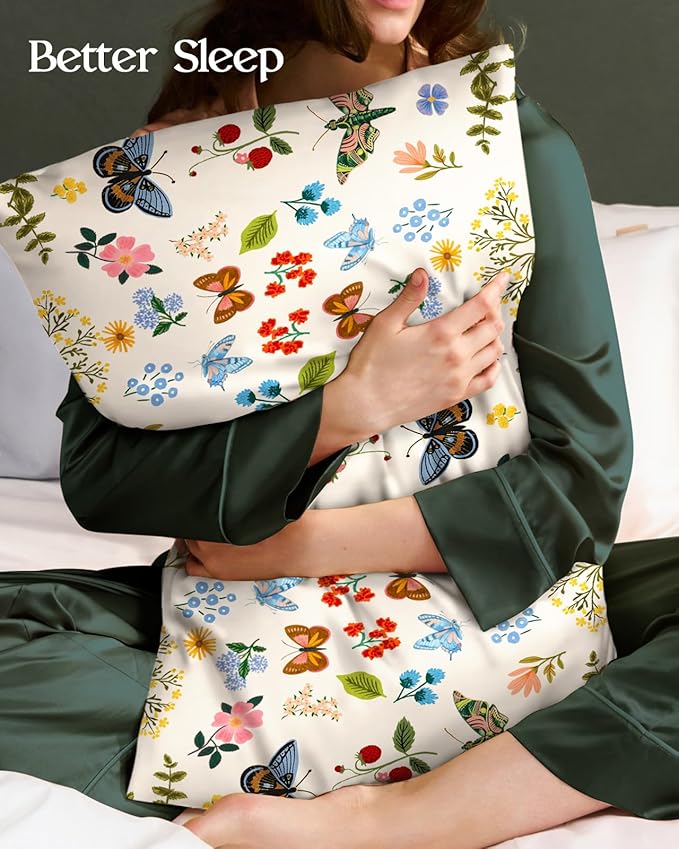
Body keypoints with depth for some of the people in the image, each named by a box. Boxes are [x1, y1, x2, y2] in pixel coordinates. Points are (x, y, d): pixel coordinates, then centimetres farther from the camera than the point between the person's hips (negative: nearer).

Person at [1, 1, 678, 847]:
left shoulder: (521, 146, -5)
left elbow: (583, 475, -10)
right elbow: (96, 472, -10)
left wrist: (311, 543, -16)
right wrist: (355, 404, -21)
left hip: (482, 590, 0)